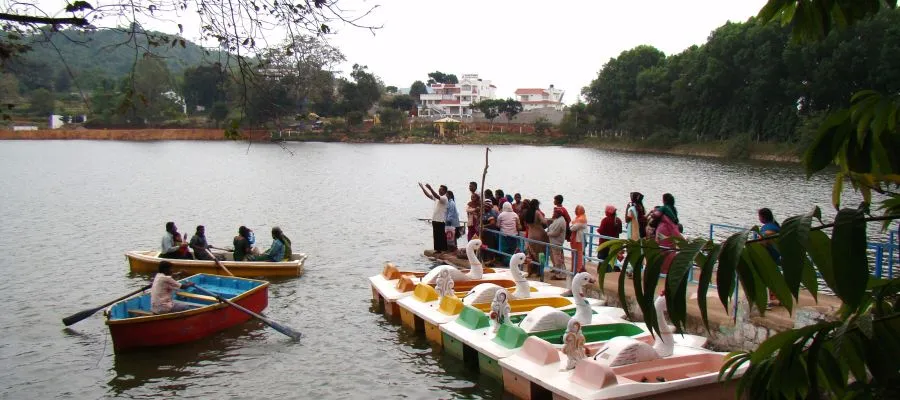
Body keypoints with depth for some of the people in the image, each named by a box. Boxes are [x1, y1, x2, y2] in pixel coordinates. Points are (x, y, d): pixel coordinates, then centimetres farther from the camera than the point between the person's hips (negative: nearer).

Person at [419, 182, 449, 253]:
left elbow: (437, 196, -29)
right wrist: (422, 188, 3)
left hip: (441, 221, -9)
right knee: (436, 235, 10)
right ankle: (437, 248, 15)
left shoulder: (444, 198, -12)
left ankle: (443, 249, -2)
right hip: (434, 219, 9)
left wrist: (430, 188, -37)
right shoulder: (437, 197, 14)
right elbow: (428, 195, 13)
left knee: (441, 236, -5)